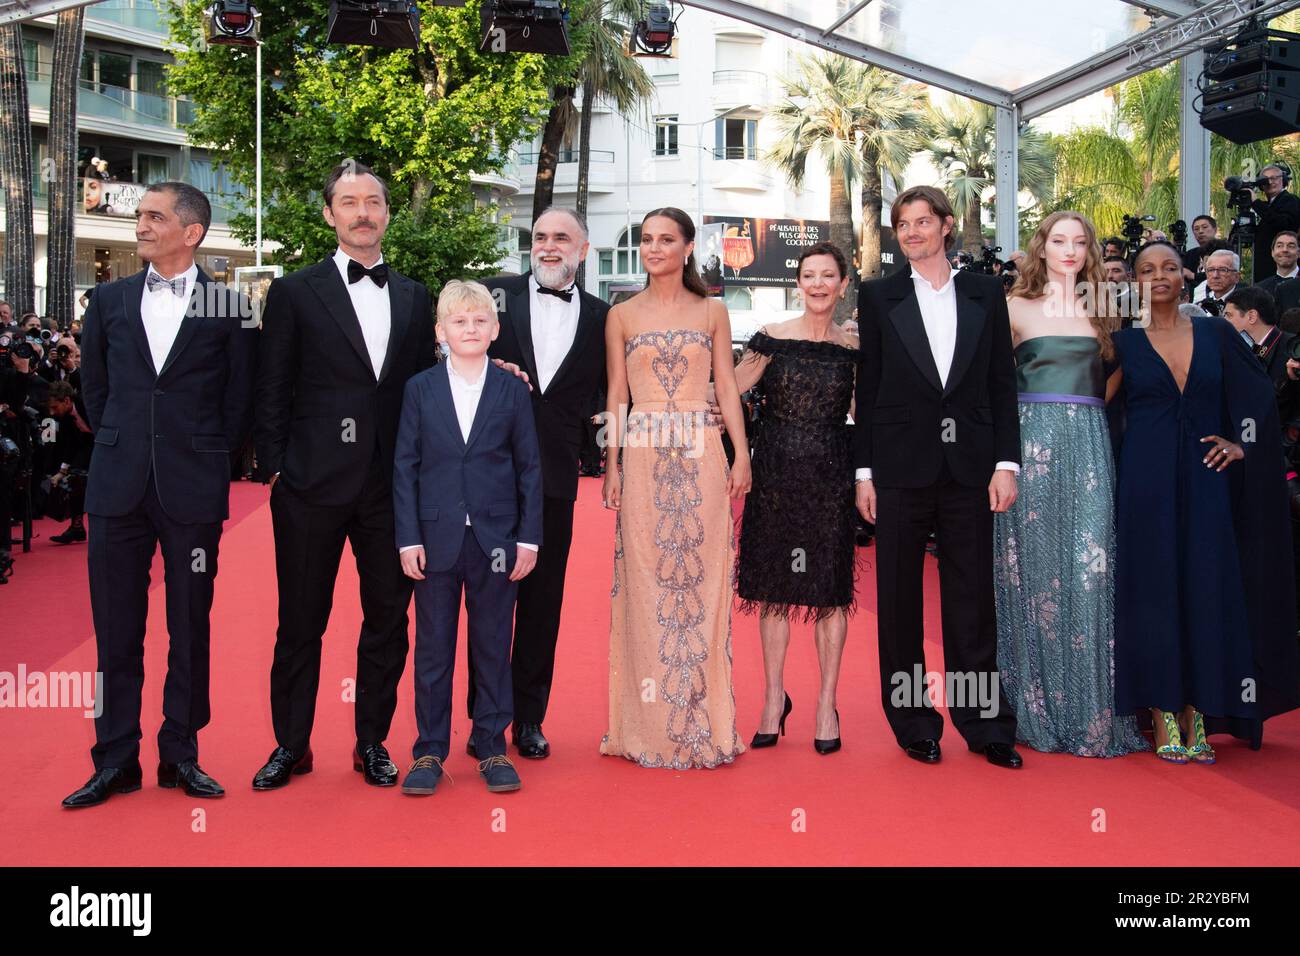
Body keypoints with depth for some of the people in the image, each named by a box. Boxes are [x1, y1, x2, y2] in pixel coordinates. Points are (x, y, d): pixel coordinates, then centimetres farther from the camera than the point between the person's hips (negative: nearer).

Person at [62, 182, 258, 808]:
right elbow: (93, 386, 16)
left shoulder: (229, 306, 1)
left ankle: (181, 755, 18)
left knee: (190, 628, 6)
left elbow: (239, 399, 5)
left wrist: (208, 458, 3)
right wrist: (118, 448, 10)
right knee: (116, 627, 6)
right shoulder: (110, 300, 9)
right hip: (119, 486, 2)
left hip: (193, 490, -2)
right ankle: (116, 760, 15)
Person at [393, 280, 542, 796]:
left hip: (496, 540, 0)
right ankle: (430, 750, 17)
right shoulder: (420, 388, 4)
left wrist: (529, 537, -2)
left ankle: (492, 746, 19)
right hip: (436, 538, 0)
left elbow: (530, 467, 4)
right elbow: (405, 467, 3)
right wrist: (408, 537, -4)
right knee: (433, 648, 6)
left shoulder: (513, 390, 4)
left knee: (493, 647, 8)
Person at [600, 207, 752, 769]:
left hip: (700, 457, 0)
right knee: (645, 584, 1)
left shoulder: (712, 312, 9)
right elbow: (616, 393, 6)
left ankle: (701, 718, 9)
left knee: (700, 581, 1)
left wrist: (742, 456, -1)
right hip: (643, 456, 0)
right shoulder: (622, 315, 8)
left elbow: (727, 386, 7)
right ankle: (649, 723, 9)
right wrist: (611, 464, -2)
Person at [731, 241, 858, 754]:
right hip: (776, 472, 0)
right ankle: (774, 697, 18)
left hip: (831, 476, 0)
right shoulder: (771, 338, 1)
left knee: (830, 590, 3)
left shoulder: (855, 349, 5)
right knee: (773, 586, 5)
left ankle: (827, 703, 13)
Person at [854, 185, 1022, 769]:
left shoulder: (985, 294, 8)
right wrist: (864, 471, -1)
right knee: (900, 600, 6)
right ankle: (913, 723, 18)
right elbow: (867, 387, 3)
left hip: (969, 467, 1)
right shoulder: (878, 297, 5)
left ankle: (985, 725, 16)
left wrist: (1006, 463, -1)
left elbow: (1002, 382, 7)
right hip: (901, 467, 0)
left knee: (972, 599, 6)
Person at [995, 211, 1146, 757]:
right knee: (1036, 568, 0)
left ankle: (1090, 707, 6)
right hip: (1034, 441, -2)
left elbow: (1114, 376, 12)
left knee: (1089, 569, -3)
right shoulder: (1017, 308, 6)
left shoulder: (1098, 310, 15)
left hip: (1090, 444, 2)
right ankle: (1037, 708, 10)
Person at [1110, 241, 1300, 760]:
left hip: (1204, 482, 1)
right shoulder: (1124, 342, 5)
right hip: (1147, 486, -1)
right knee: (1154, 592, -1)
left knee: (1207, 593, 0)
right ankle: (1165, 721, 5)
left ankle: (1198, 719, 8)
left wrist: (1241, 445, 3)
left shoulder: (1216, 333, 8)